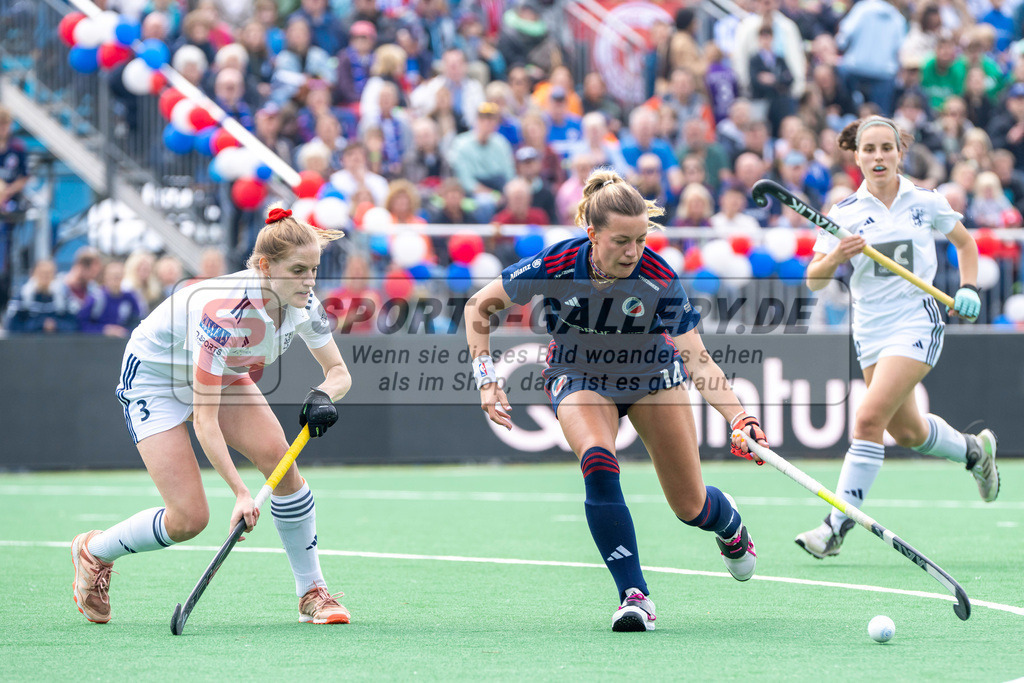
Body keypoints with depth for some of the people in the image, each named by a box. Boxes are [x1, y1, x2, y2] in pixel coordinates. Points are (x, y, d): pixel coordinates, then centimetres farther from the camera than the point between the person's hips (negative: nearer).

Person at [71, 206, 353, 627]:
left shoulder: (303, 304, -20)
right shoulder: (223, 310, -39)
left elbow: (339, 371, -6)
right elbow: (204, 419, -36)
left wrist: (324, 395, -30)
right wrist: (240, 492, -42)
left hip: (224, 374, 6)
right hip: (153, 377, -6)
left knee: (278, 457, -18)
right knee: (189, 518, -12)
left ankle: (312, 594, -5)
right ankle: (92, 551, 17)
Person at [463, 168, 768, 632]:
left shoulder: (659, 280, -31)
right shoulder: (554, 268, -29)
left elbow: (697, 361, -35)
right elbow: (479, 306, -12)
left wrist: (739, 418, -49)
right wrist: (486, 380, -18)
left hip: (650, 374, 0)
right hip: (580, 379, 0)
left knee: (690, 507, 4)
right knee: (598, 465, -32)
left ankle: (729, 523, 44)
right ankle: (635, 597, -27)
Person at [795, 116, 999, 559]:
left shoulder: (926, 203, 0)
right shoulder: (845, 213, 1)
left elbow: (965, 243, 17)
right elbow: (814, 281, -3)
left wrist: (968, 288, 2)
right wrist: (835, 257, -24)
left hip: (916, 323, -4)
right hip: (870, 331, 4)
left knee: (869, 418, -19)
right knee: (907, 432, 16)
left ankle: (837, 527, -17)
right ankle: (974, 450, 48)